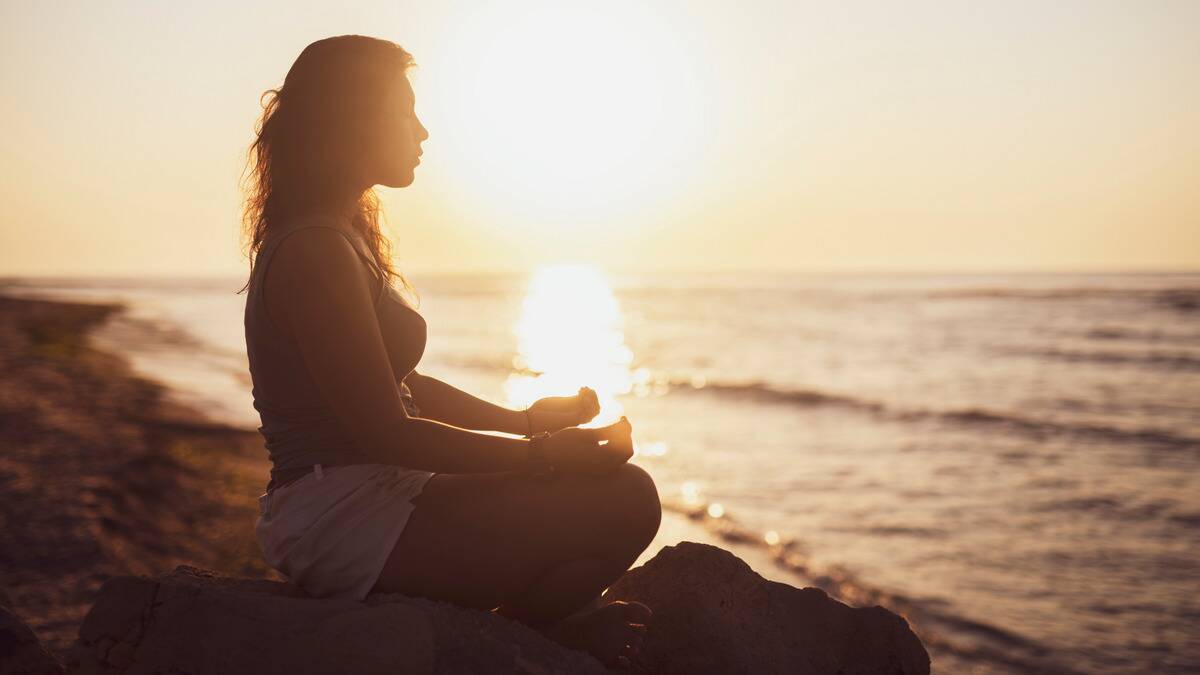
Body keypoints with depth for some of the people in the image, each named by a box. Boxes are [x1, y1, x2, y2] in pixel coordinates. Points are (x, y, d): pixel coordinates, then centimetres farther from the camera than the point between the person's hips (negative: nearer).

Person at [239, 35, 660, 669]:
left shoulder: (343, 239, 16)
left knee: (605, 473, 19)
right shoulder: (314, 253, -18)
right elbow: (387, 431, -20)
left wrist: (530, 419, 10)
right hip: (341, 517, -11)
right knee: (625, 501, -16)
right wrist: (541, 453, -16)